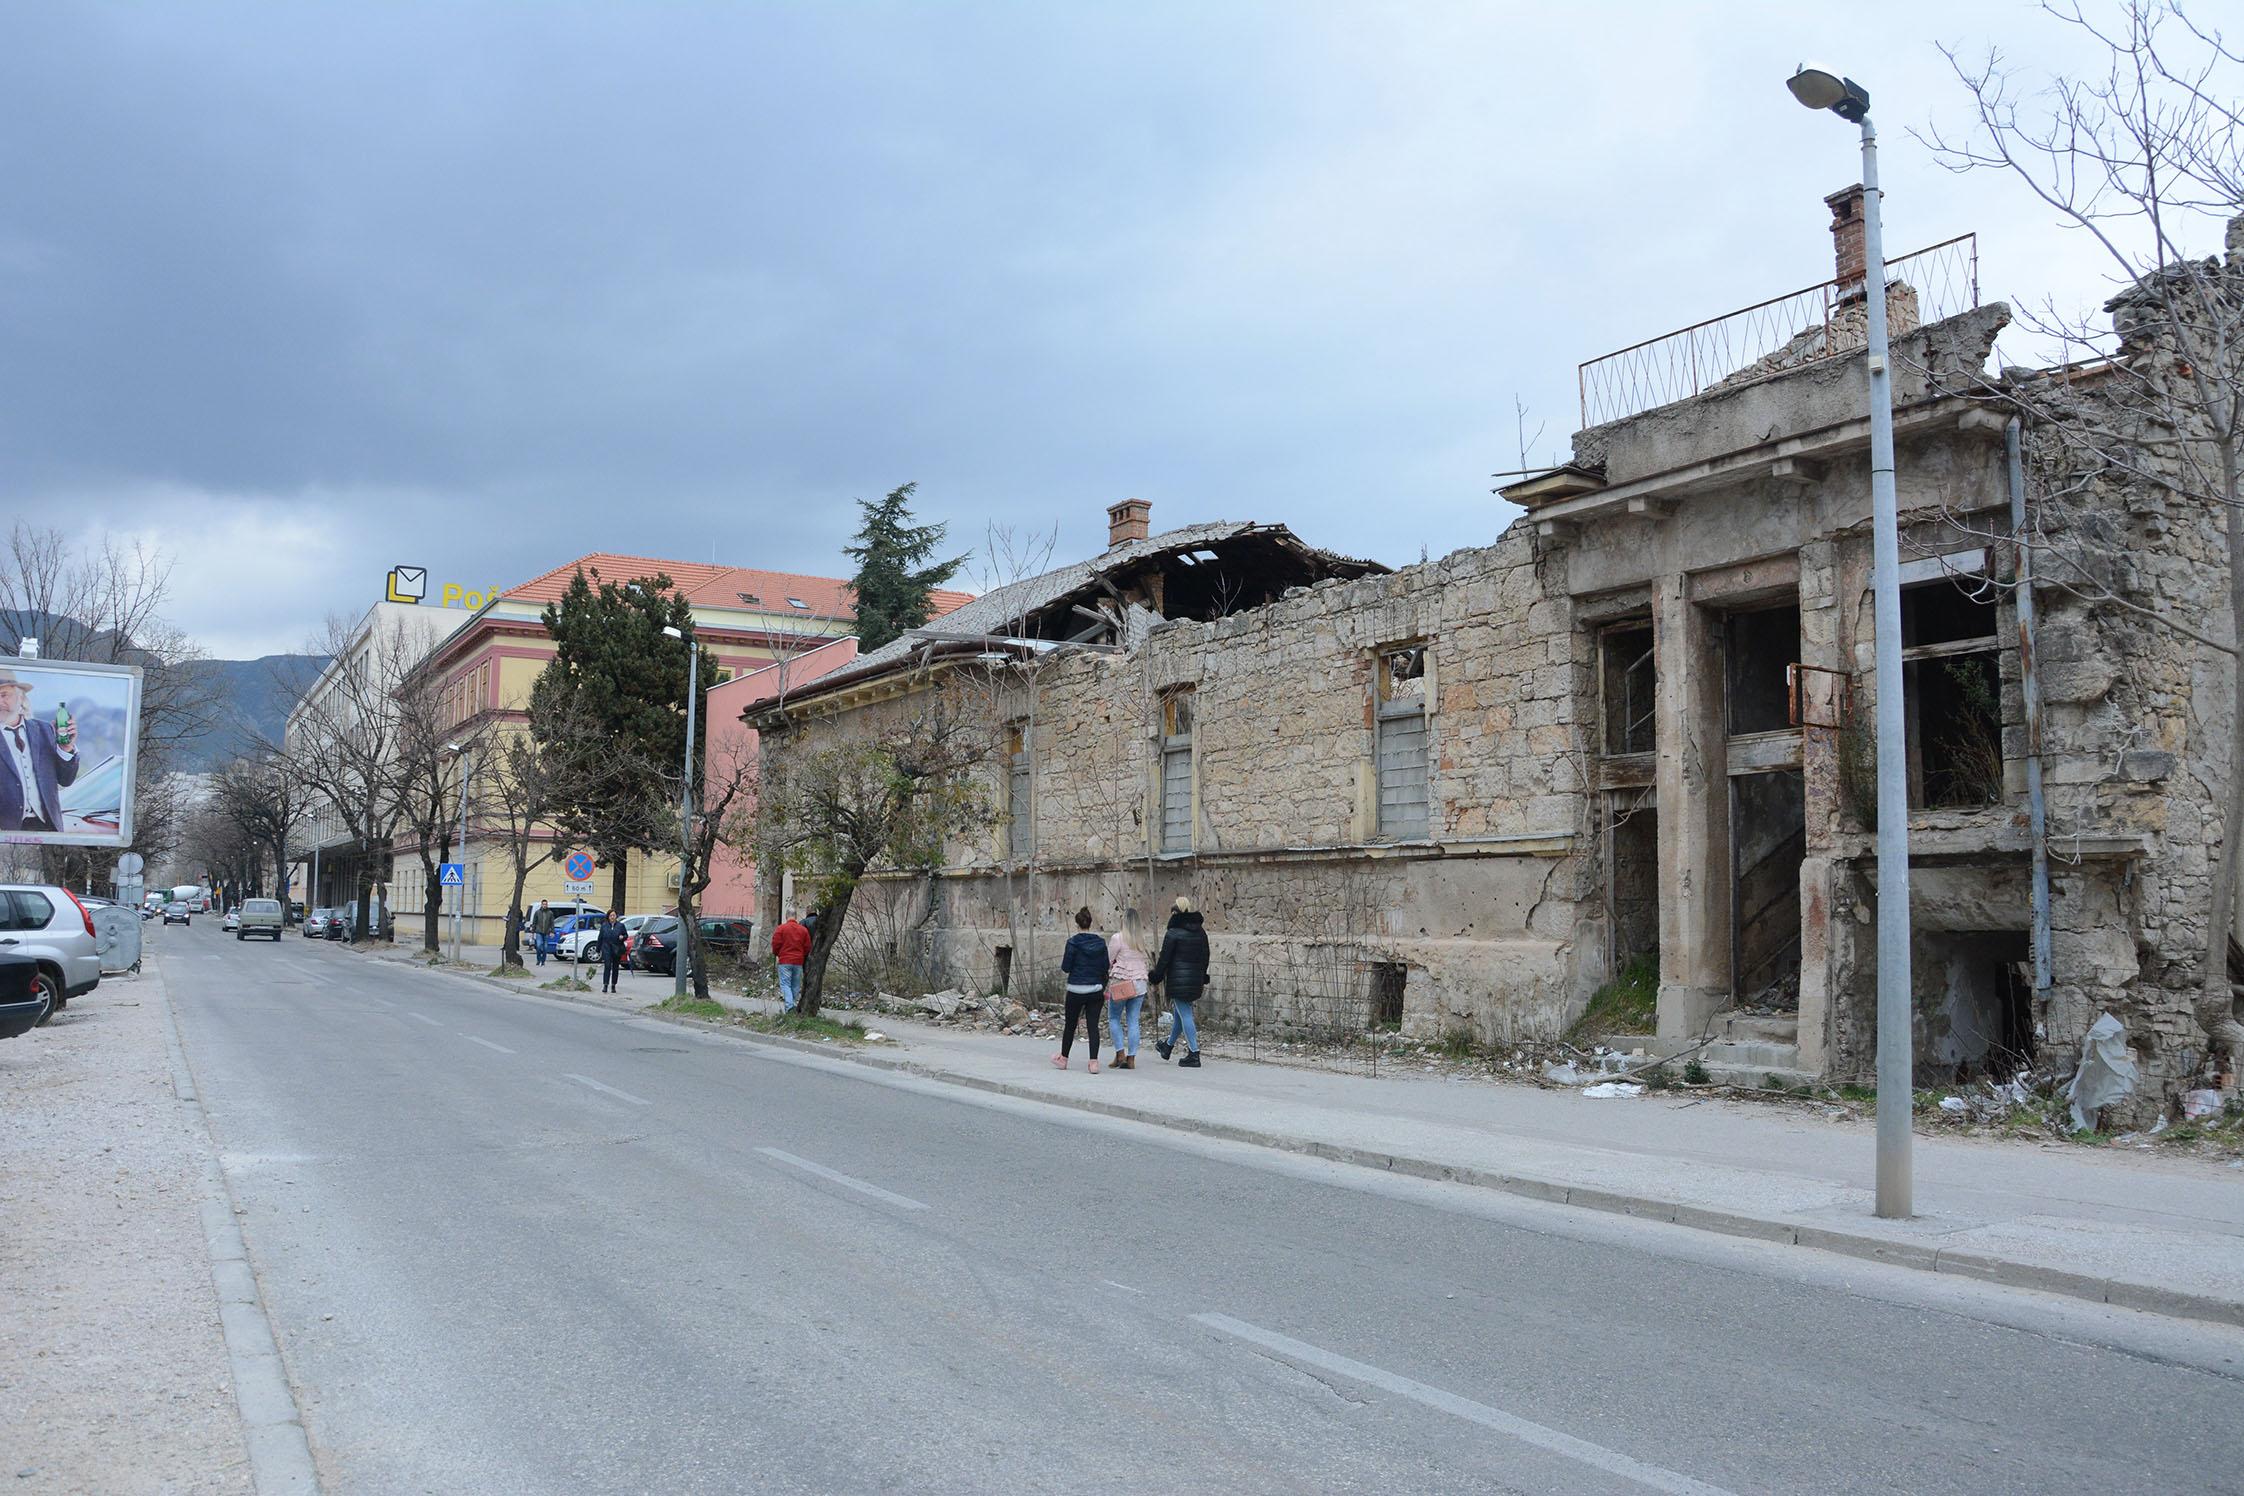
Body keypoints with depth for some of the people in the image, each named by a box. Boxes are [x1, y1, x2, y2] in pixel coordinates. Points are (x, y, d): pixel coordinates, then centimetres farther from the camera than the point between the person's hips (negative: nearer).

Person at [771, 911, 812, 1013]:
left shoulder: (781, 928, -5)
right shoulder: (804, 929, 6)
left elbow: (776, 944, -6)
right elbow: (807, 947, 6)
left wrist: (777, 955, 13)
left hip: (784, 961, -3)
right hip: (798, 962, 3)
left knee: (785, 984, -5)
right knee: (796, 985, 11)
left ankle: (789, 1006, -21)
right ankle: (793, 1005, 15)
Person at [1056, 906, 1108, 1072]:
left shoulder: (1073, 942, -9)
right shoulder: (1100, 943, 3)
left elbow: (1065, 968, -7)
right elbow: (1105, 968, 6)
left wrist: (1062, 958, 12)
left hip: (1076, 990, -3)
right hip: (1096, 990, 3)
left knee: (1070, 1025, 11)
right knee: (1093, 1026, 2)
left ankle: (1063, 1059, 26)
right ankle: (1094, 1061, -8)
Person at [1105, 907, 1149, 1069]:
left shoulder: (1117, 938, -9)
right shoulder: (1142, 940, 7)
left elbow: (1108, 961, -5)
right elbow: (1143, 960, 8)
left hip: (1120, 983, -5)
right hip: (1139, 982, 5)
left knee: (1114, 1019, 9)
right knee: (1133, 1021, 6)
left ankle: (1120, 1054, 0)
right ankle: (1131, 1058, 4)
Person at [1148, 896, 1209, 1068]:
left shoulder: (1173, 933, -12)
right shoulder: (1200, 932, 8)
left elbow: (1164, 959, -10)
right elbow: (1205, 957, 14)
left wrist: (1153, 977, 1)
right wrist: (1203, 979, 23)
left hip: (1178, 980, -7)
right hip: (1196, 980, 7)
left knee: (1185, 1015, -4)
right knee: (1179, 1012, 21)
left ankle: (1194, 1054, -6)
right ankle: (1168, 1046, 37)